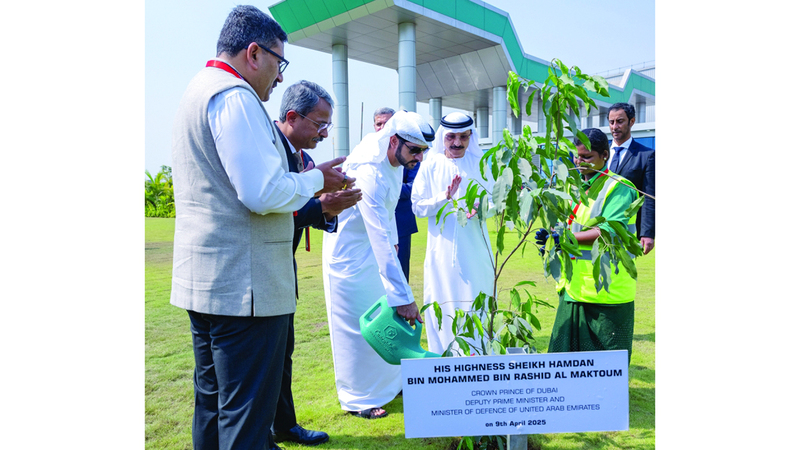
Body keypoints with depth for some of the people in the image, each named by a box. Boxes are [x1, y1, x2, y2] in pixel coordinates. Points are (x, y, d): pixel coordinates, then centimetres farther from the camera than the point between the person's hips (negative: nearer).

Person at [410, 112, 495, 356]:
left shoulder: (479, 164, 5)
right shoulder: (431, 165, 1)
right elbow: (418, 206, -2)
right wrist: (445, 197, -17)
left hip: (474, 250, 1)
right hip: (442, 248, -1)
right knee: (442, 306, 3)